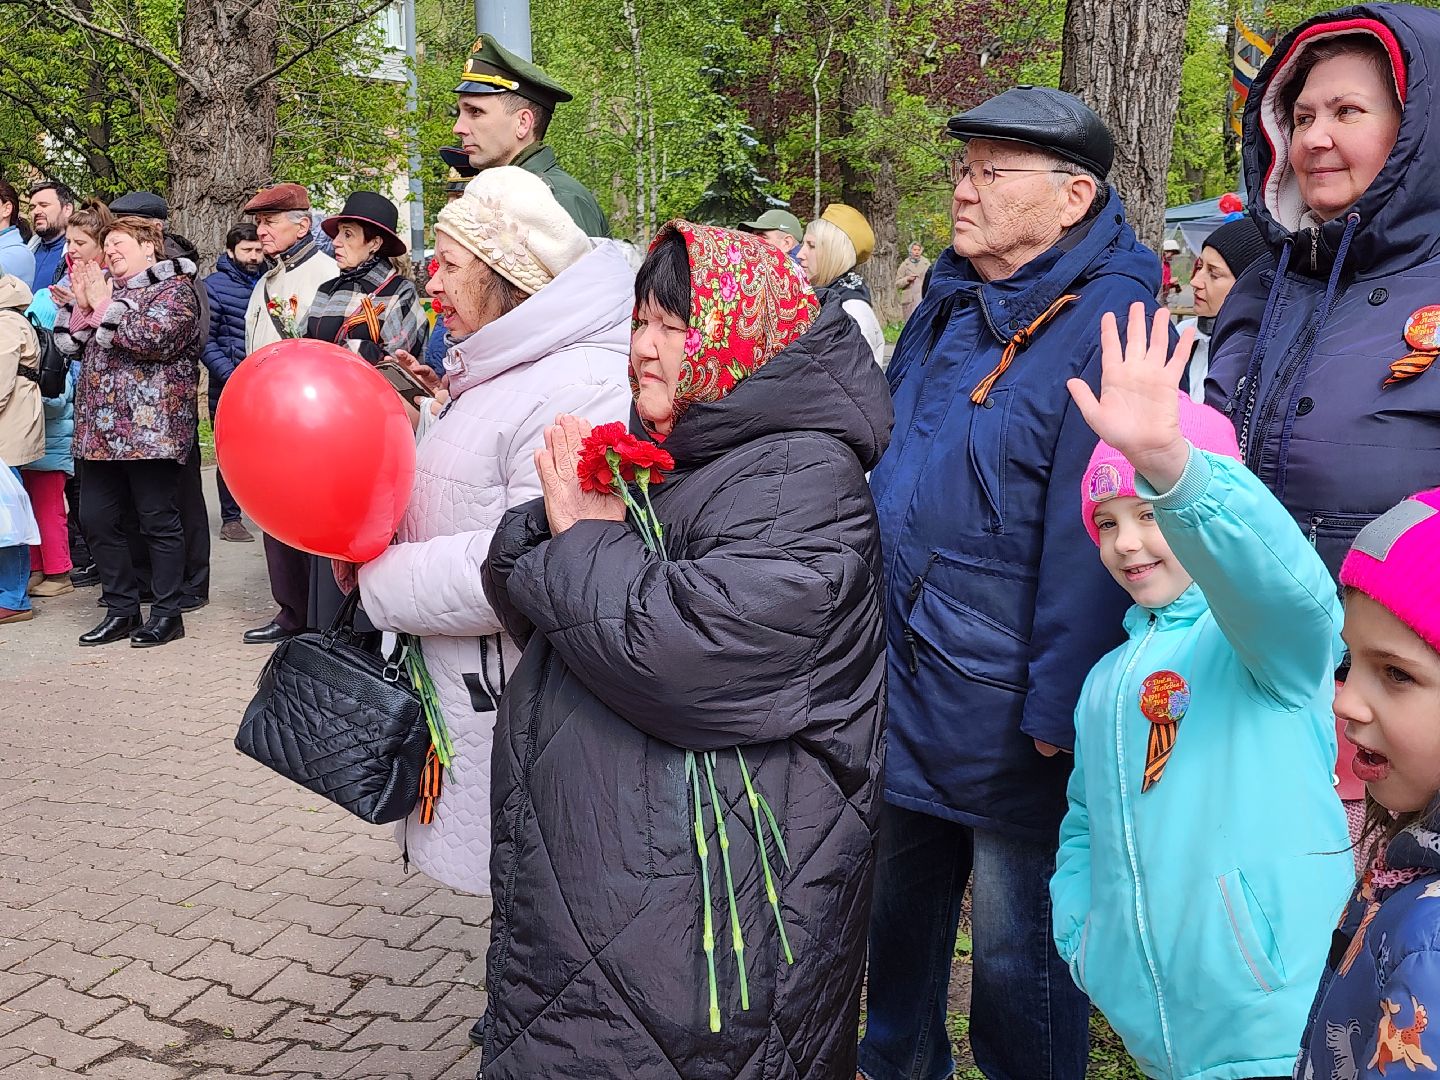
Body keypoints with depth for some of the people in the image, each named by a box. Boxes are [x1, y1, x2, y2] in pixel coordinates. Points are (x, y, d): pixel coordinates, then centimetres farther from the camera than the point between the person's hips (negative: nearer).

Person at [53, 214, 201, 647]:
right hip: (101, 429, 8)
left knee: (158, 520, -1)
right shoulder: (107, 288, 20)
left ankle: (167, 613, 9)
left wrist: (104, 305, -11)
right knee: (97, 519, 7)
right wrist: (82, 305, 0)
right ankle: (121, 610, 18)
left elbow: (155, 339, -19)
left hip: (151, 429, -8)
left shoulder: (174, 288, -2)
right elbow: (72, 345, 15)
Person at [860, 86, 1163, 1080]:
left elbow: (1093, 533, -21)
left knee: (1016, 958, 9)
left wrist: (1057, 709, -21)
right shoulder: (947, 306, 8)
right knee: (898, 912, 25)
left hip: (1009, 718, -8)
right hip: (905, 689, 8)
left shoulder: (1107, 324, -18)